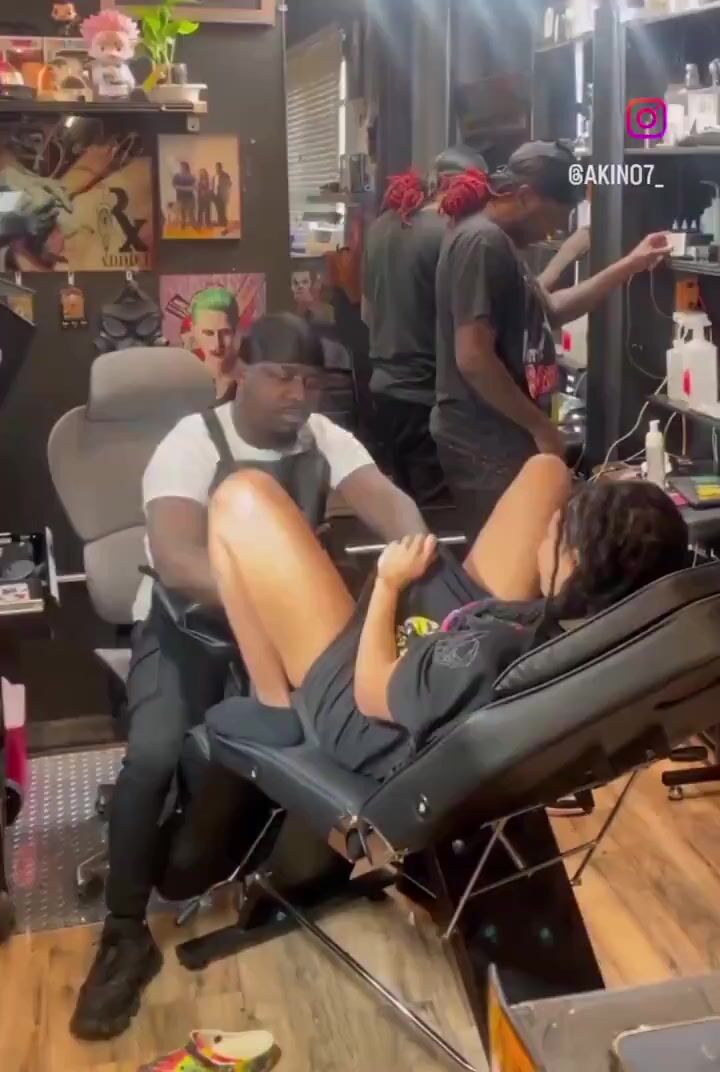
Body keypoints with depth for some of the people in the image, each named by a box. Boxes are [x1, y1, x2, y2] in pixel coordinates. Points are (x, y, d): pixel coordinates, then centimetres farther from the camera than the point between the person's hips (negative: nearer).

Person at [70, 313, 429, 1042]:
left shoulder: (325, 440, -3)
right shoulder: (191, 444, -18)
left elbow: (390, 504, -18)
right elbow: (178, 562, -34)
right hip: (192, 621, -4)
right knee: (154, 754, -28)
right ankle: (126, 935, -8)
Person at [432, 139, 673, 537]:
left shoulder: (496, 239, 13)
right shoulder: (482, 242, -19)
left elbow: (550, 309, 22)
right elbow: (473, 359, -26)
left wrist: (629, 266, 17)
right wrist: (541, 427, -16)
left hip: (497, 437, 10)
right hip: (486, 443, -10)